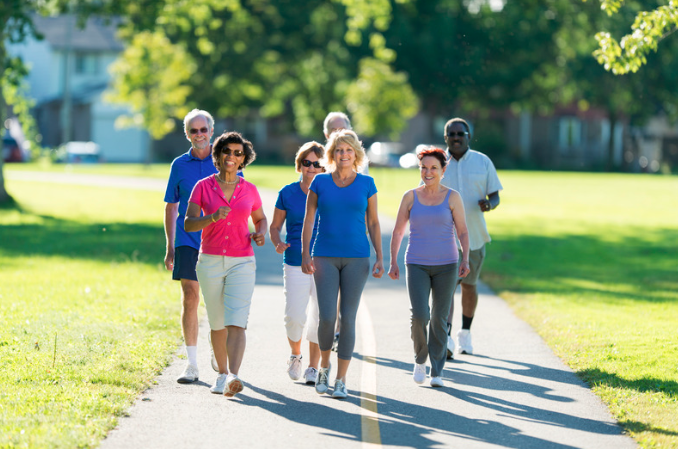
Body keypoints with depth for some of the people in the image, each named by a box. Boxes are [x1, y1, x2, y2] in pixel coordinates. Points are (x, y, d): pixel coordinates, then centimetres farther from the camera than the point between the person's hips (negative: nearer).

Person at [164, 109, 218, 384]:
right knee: (190, 300, -6)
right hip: (188, 242, 0)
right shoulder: (179, 165, 7)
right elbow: (171, 208, 12)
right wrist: (170, 247, 8)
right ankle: (192, 364, -2)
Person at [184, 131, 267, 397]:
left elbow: (260, 219, 20)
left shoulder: (249, 190, 3)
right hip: (210, 262, 1)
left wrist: (260, 234, -3)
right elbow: (188, 225, -8)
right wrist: (212, 217, -27)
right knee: (217, 324, 12)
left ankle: (233, 379, -30)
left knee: (236, 323, -16)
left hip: (241, 264, -1)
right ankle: (222, 374, 31)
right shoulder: (203, 187, -1)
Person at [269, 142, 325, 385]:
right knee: (294, 317, -8)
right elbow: (275, 225, 12)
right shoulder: (287, 193, 4)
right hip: (295, 264, 0)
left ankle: (313, 367, 14)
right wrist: (278, 243, -8)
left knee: (319, 318, -1)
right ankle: (295, 355, 21)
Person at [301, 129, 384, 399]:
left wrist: (380, 258, -1)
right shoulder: (320, 182, 4)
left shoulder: (366, 184, 4)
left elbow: (373, 223, 7)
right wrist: (305, 254, -5)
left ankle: (341, 380, 4)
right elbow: (308, 220, 5)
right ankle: (324, 366, 18)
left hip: (357, 259, 0)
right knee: (327, 317, -9)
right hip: (325, 257, 0)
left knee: (348, 318, -3)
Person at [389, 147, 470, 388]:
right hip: (417, 265, 0)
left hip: (446, 265, 0)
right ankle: (420, 359, 11)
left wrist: (465, 259, -12)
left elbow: (463, 232, 2)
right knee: (419, 315, -15)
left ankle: (437, 372, 12)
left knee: (439, 318, 1)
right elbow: (397, 232, 9)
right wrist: (393, 262, 3)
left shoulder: (452, 197, 1)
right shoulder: (410, 197, 4)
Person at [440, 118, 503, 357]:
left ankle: (465, 333, 30)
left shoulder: (483, 162, 2)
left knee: (468, 284, 12)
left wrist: (489, 204, -18)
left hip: (473, 235, 1)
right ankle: (446, 338, -20)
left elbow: (495, 196, 4)